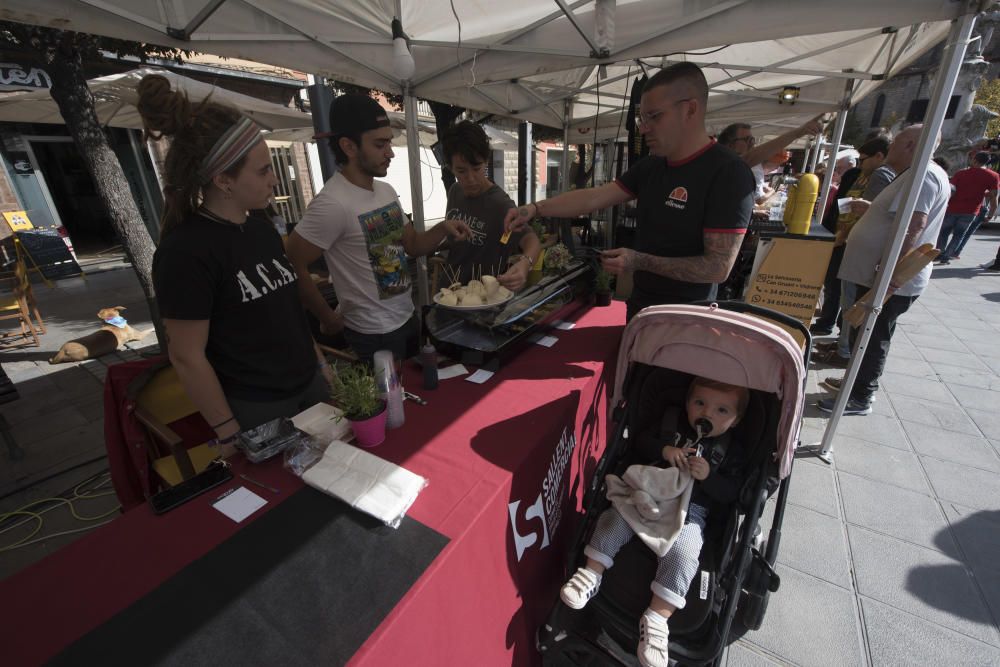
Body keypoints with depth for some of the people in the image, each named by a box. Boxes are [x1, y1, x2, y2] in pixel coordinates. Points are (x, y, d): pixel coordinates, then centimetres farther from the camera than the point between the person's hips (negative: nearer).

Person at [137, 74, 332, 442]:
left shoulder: (260, 224, 2)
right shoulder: (187, 251, -19)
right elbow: (187, 357, -16)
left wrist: (319, 362, 12)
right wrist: (230, 434, -12)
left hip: (308, 385, 7)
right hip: (255, 409, -7)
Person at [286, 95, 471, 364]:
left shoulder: (387, 191, 4)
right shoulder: (332, 204, -24)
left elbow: (412, 245, 9)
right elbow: (292, 266, -22)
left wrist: (443, 228, -9)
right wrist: (329, 319, -13)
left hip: (407, 318, 8)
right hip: (374, 332, -8)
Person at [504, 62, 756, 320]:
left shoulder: (727, 173, -19)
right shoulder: (649, 166, 4)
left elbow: (719, 266, -23)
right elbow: (593, 197, 0)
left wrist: (639, 262, -24)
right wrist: (535, 208, -11)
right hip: (640, 307, 7)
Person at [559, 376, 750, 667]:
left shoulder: (732, 451, 9)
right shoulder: (670, 420, 13)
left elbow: (730, 493, 4)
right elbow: (642, 441, 9)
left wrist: (708, 476, -15)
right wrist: (664, 449, -10)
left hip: (689, 511, -1)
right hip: (647, 493, 2)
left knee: (682, 554, -25)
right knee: (613, 520, -17)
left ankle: (657, 618, -17)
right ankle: (591, 573, -6)